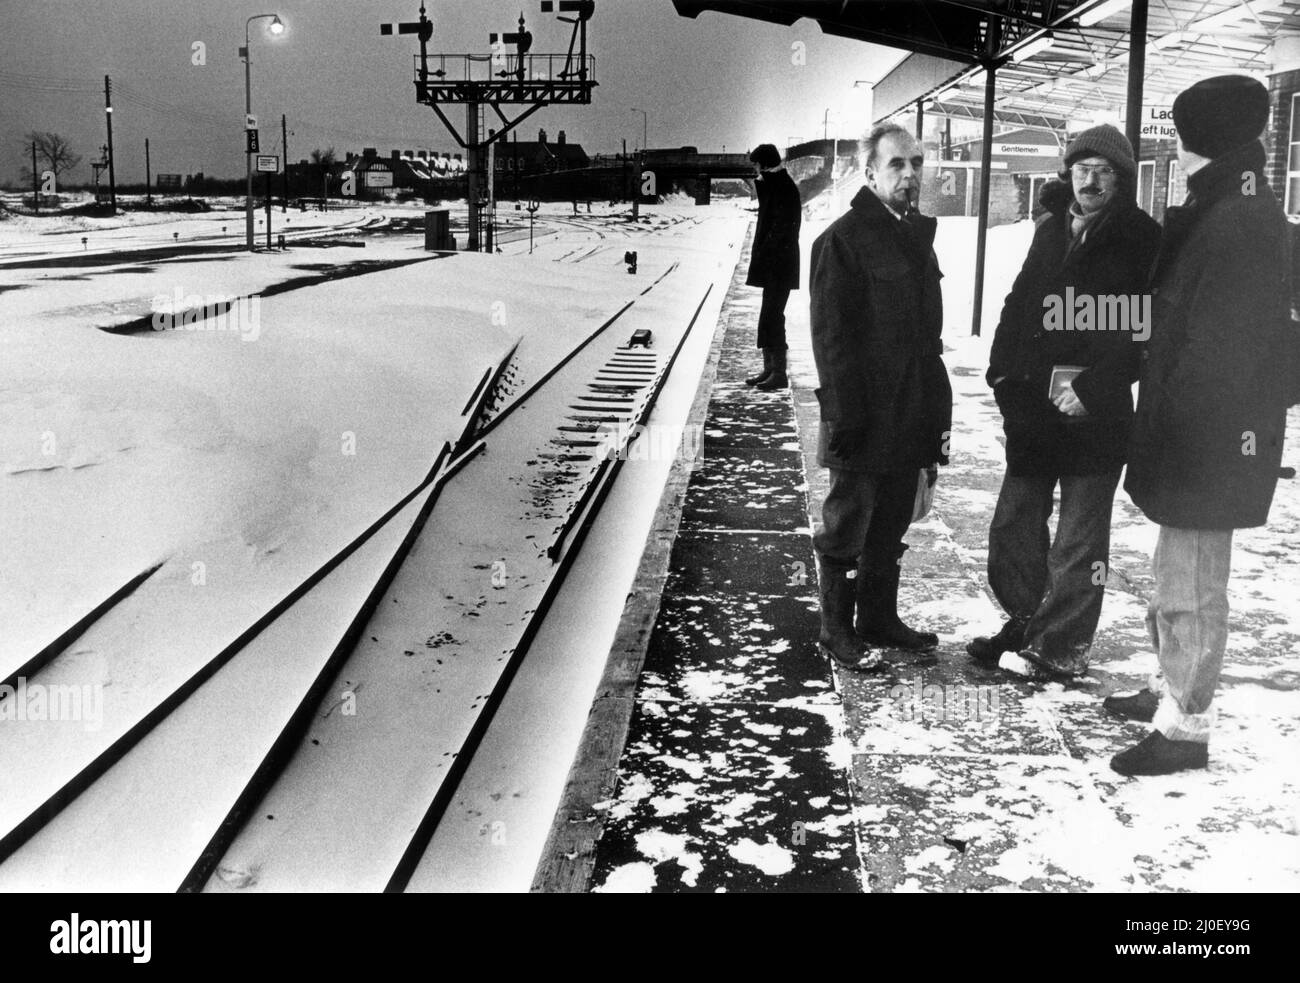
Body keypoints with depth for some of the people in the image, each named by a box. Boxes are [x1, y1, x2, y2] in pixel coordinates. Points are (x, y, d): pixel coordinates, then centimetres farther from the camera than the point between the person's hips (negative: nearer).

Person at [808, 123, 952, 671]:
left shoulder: (918, 234, 14)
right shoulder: (843, 239, -11)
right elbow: (831, 336, -15)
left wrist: (938, 408, 13)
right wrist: (845, 416, -19)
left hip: (910, 416, 8)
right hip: (865, 420, -7)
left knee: (891, 524, 17)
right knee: (848, 526, 4)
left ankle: (879, 619, 30)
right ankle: (836, 631, 17)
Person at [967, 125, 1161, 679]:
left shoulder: (1142, 240, -8)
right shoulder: (1052, 229, 11)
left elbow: (1145, 331, -14)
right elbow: (1019, 304, 16)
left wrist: (1093, 389, -19)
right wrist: (1004, 373, 5)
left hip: (1096, 415, -6)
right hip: (1033, 405, 6)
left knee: (1079, 538, 4)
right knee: (1015, 522, 12)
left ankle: (1062, 648, 14)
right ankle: (1025, 623, 29)